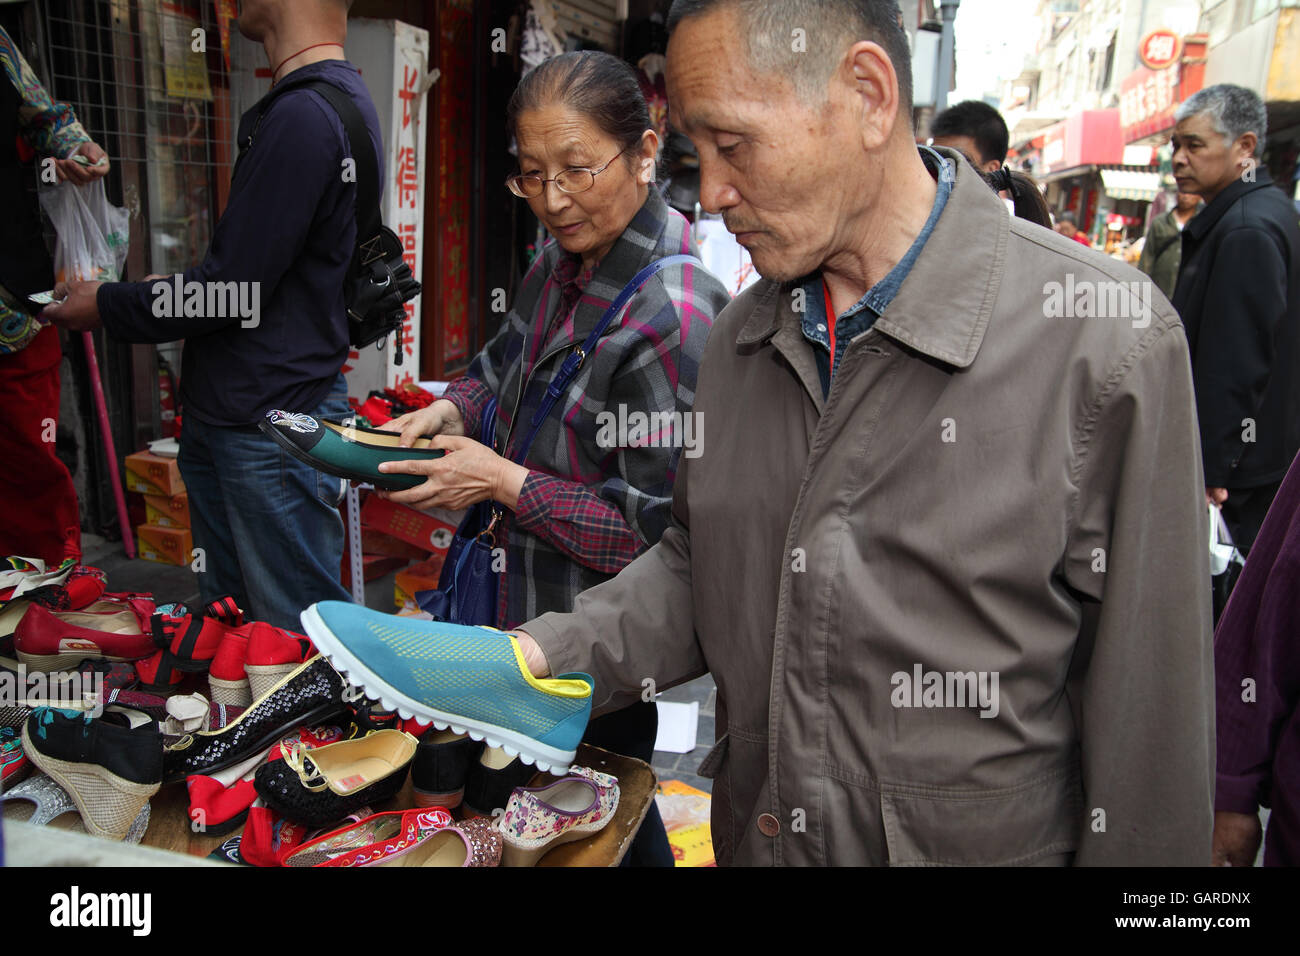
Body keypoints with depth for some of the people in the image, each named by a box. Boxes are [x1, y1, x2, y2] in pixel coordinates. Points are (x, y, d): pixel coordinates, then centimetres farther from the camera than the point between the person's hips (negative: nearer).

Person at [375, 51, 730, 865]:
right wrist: (449, 411, -3)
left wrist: (505, 483, -22)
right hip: (534, 606, 9)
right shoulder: (563, 265, 1)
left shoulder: (670, 321, -27)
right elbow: (510, 363, 18)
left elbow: (665, 531, -26)